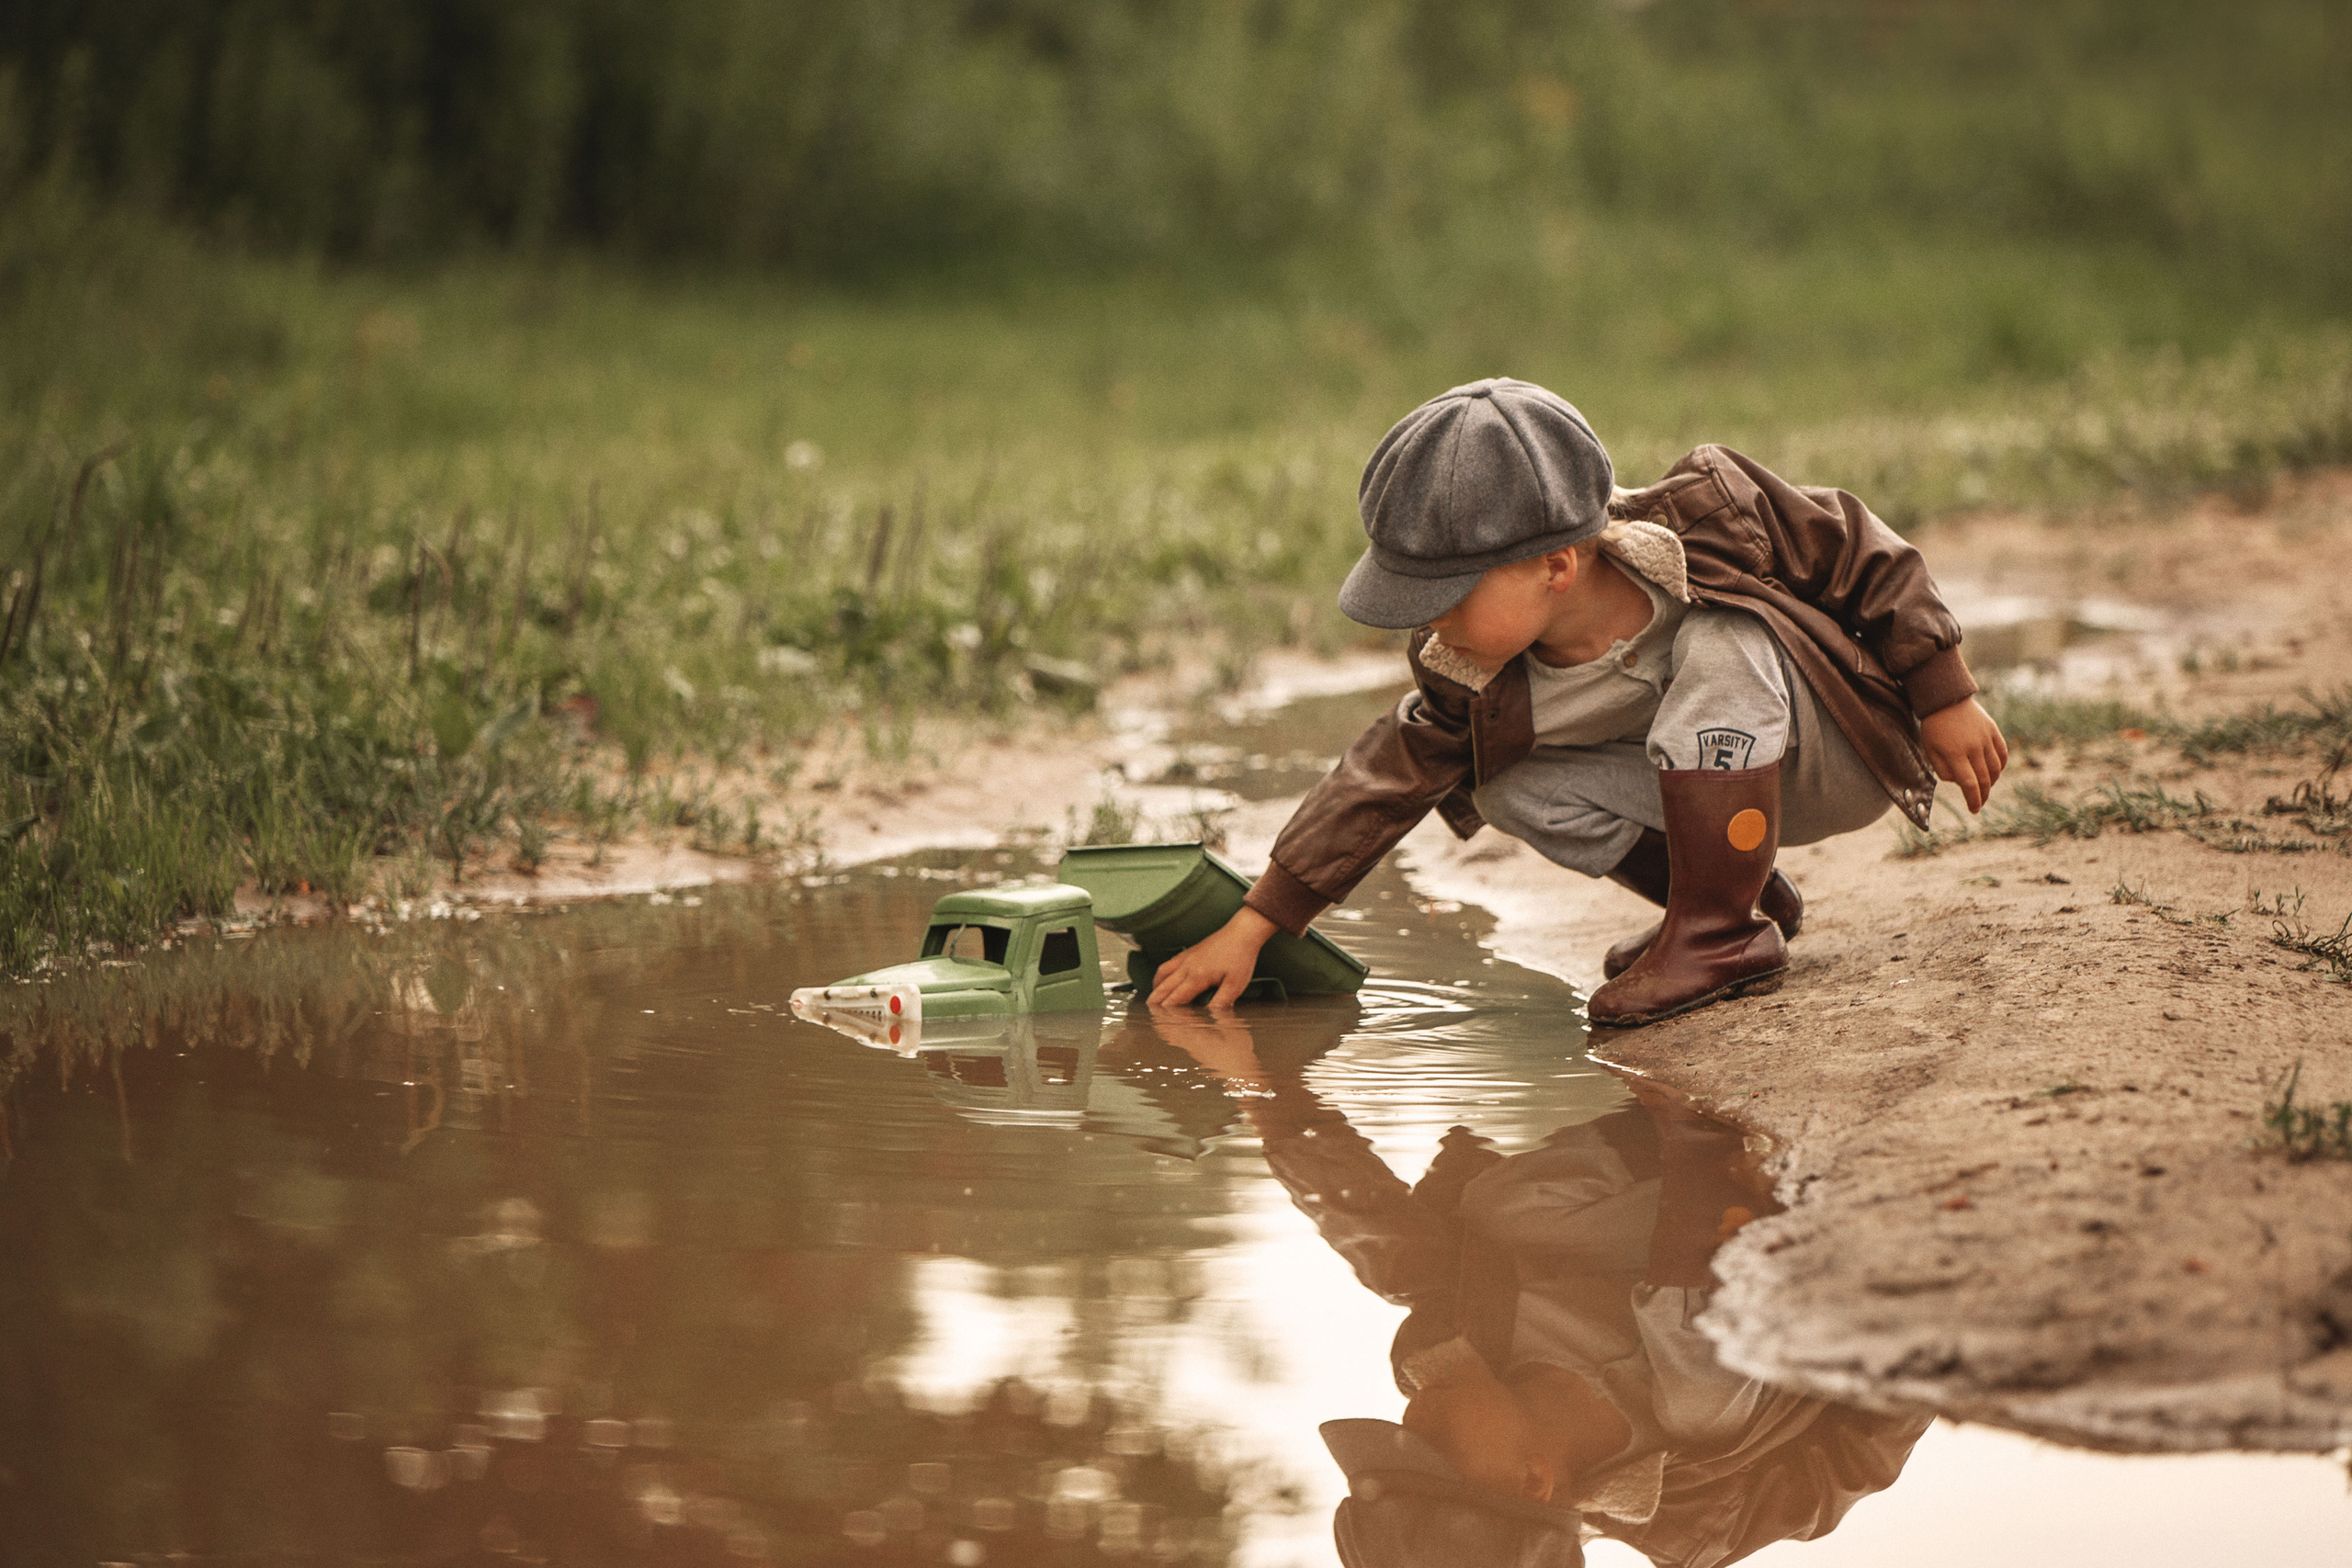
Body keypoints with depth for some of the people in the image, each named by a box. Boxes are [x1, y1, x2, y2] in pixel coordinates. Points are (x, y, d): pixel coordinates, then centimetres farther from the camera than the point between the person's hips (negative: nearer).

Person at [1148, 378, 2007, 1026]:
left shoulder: (1708, 519, -30)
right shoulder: (1469, 676, -18)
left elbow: (1863, 554, -16)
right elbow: (1384, 781, -10)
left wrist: (1945, 700, -12)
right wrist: (1252, 926, -11)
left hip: (1849, 754, -5)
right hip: (1720, 777, 5)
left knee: (1721, 636, -34)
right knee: (1515, 786, -16)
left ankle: (1719, 928, -25)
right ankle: (1750, 902, 0)